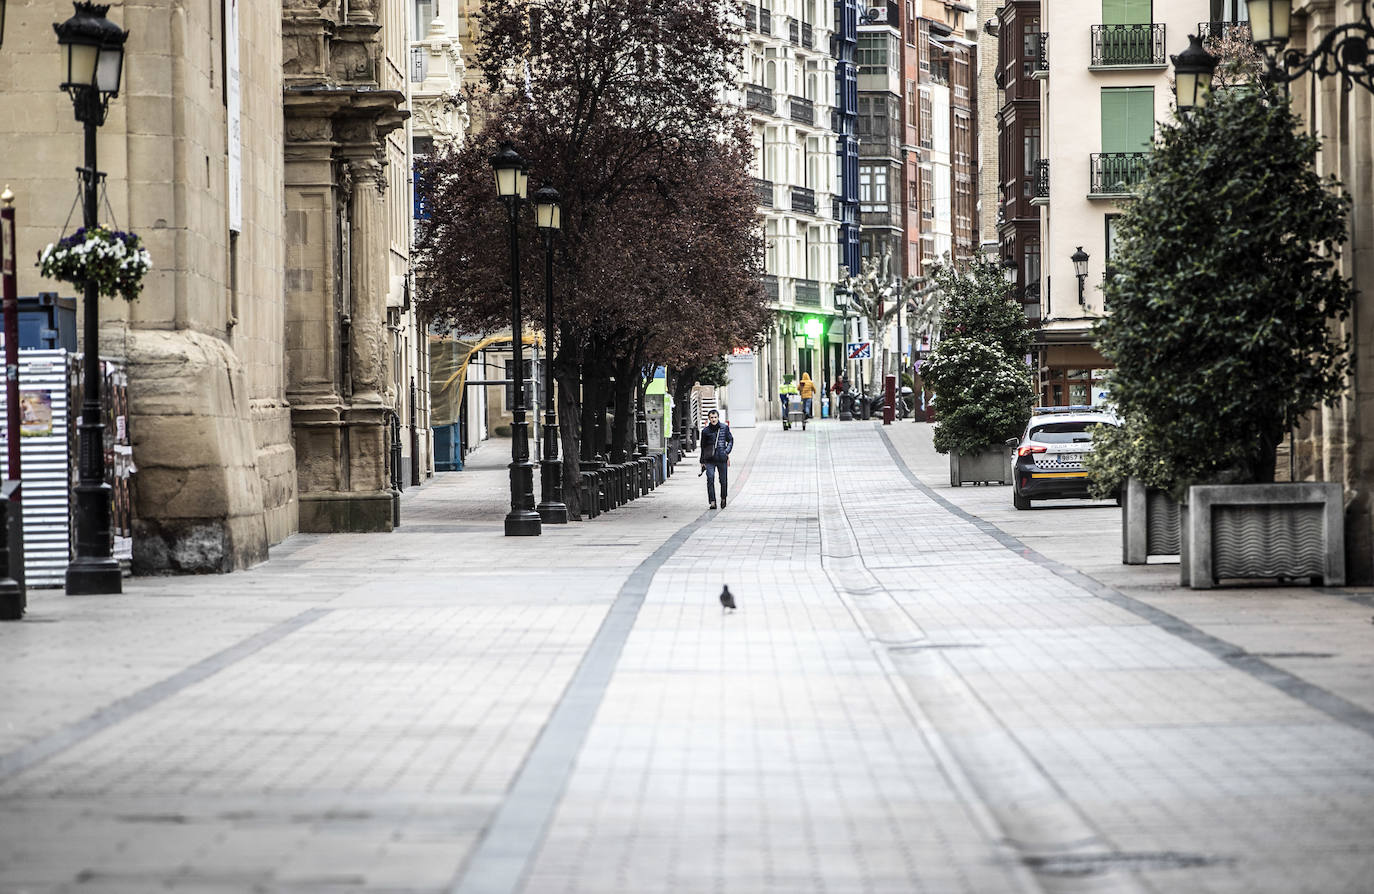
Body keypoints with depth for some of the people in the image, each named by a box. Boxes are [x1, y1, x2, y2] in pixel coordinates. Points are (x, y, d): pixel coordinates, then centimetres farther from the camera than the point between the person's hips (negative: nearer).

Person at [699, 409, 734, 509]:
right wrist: (702, 461, 14)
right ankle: (712, 502, -12)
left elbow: (730, 440, 11)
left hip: (722, 458, 0)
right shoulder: (706, 431, 4)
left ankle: (723, 498, 30)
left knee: (723, 480, 6)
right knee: (710, 480, -12)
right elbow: (703, 447, 13)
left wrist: (727, 451, -6)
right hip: (709, 459, 0)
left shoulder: (724, 428, 4)